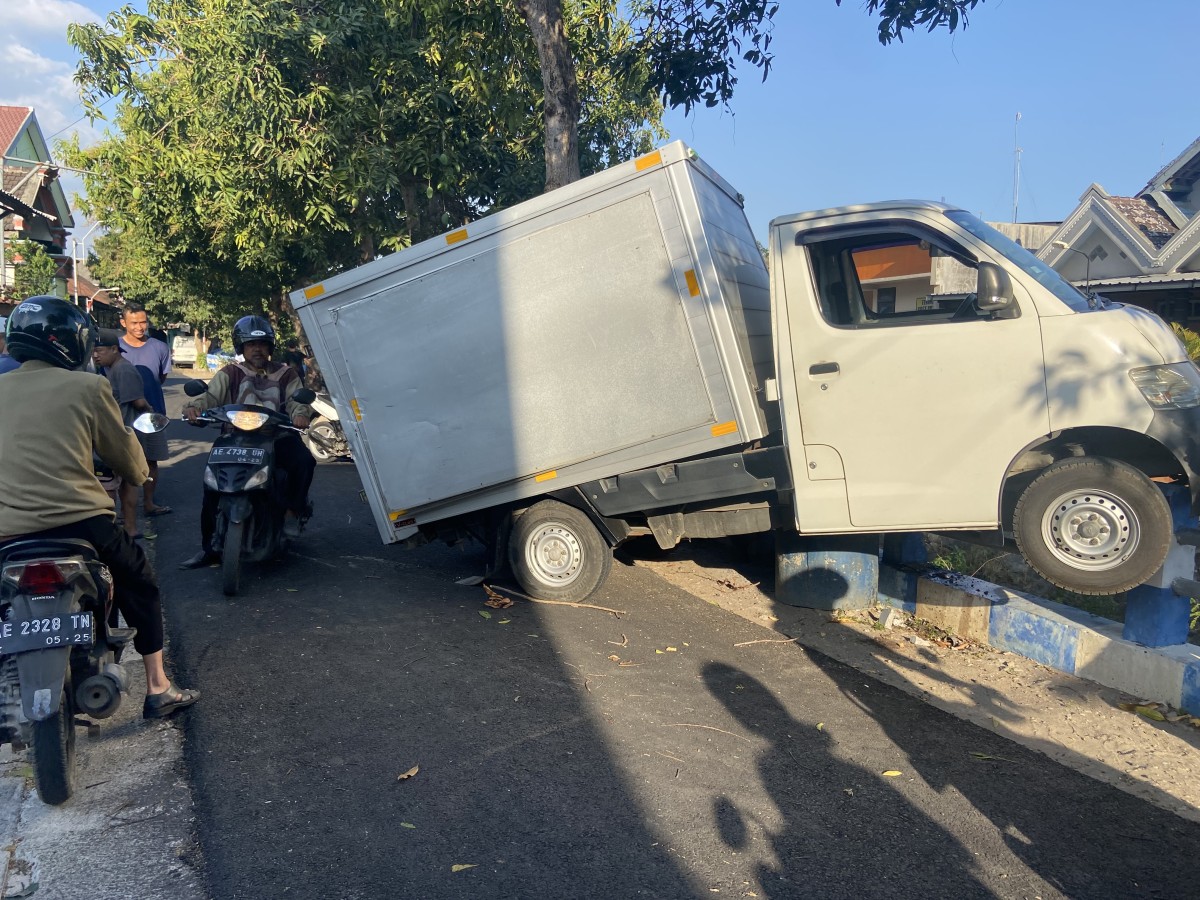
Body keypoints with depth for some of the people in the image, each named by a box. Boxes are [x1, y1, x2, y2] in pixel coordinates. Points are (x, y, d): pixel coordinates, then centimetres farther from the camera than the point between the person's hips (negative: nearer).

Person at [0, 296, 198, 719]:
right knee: (140, 585, 19)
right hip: (78, 522, -3)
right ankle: (158, 689, 21)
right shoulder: (88, 387, -1)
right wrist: (140, 473, 30)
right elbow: (128, 458, 7)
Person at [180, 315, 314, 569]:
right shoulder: (231, 373, 13)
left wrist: (301, 413, -22)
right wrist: (194, 406, -25)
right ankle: (209, 547, -5)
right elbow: (210, 395, -1)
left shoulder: (285, 374, 15)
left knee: (303, 460, -30)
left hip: (277, 436, 0)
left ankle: (292, 512, -9)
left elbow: (298, 399, 3)